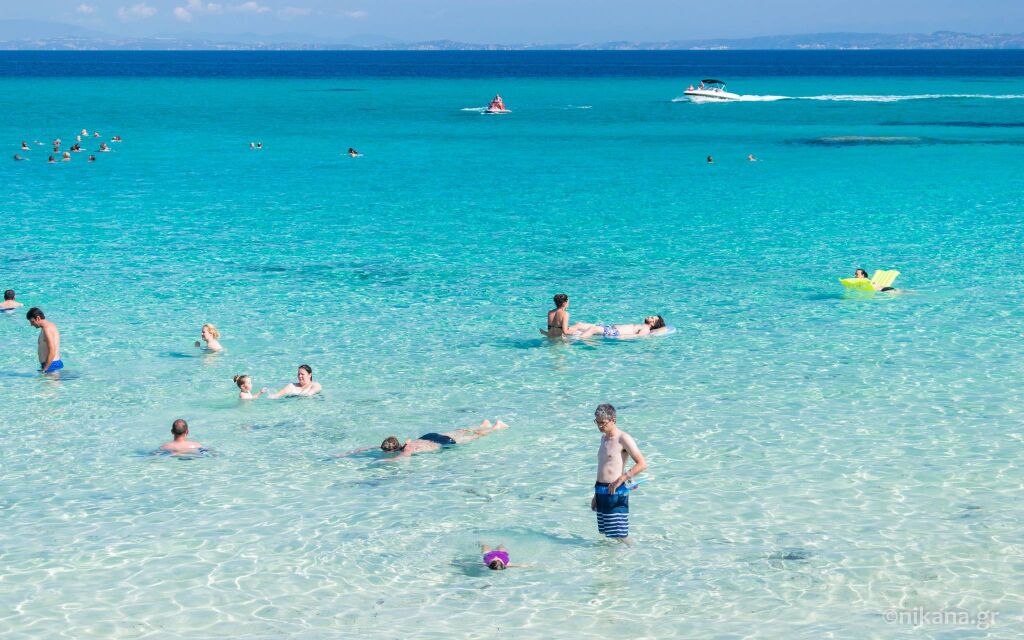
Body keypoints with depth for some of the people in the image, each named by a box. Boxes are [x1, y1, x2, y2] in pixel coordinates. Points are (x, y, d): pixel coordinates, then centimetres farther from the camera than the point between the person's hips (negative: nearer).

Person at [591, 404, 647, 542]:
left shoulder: (623, 439, -10)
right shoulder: (604, 438, 16)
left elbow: (642, 464, -16)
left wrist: (621, 479, -19)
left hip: (616, 493, -8)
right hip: (602, 492, 8)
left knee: (619, 537, -8)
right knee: (605, 535, 10)